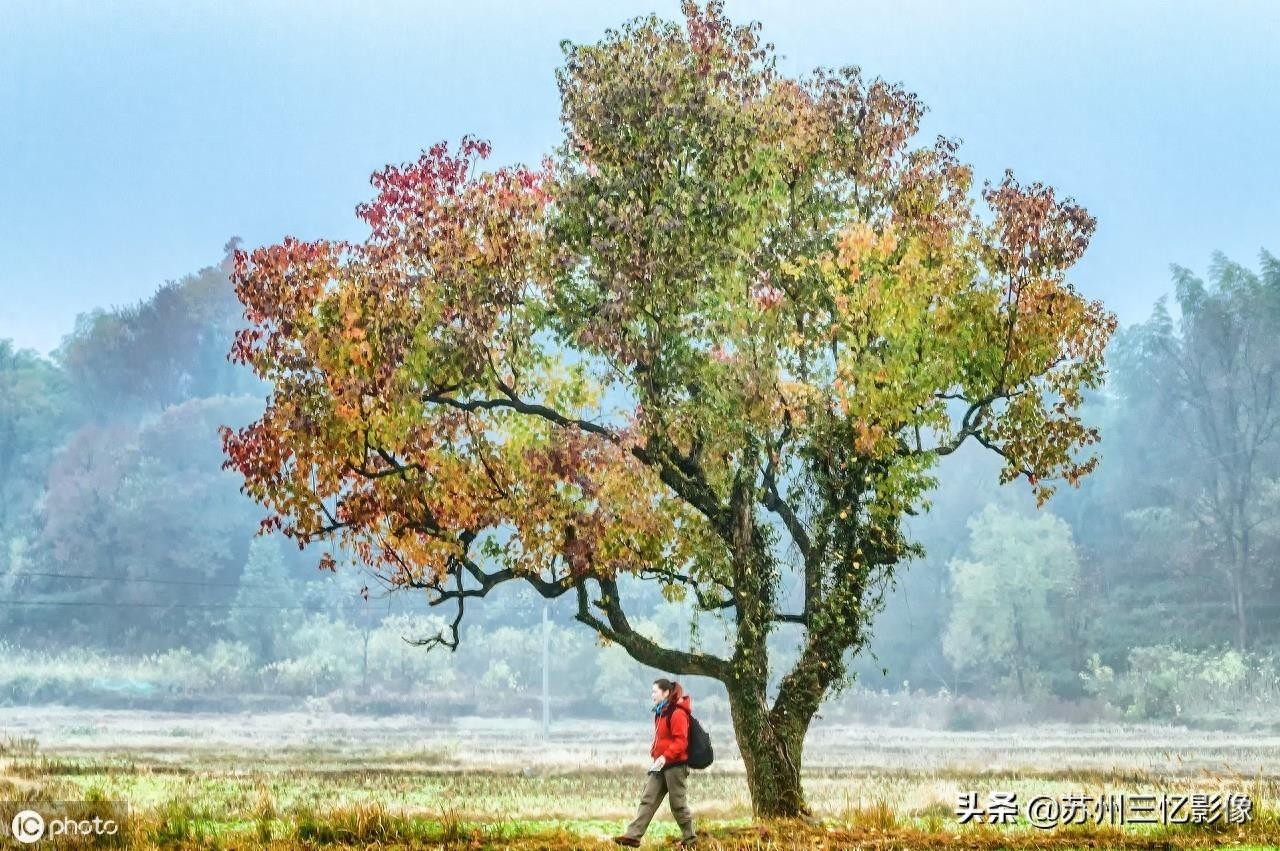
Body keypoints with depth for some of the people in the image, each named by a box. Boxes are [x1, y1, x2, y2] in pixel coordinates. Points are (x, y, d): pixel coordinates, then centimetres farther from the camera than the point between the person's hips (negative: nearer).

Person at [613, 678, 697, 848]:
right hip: (661, 766, 9)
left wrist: (665, 756, -27)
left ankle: (689, 839, 14)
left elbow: (680, 741, -20)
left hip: (675, 765, -9)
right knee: (648, 800, 2)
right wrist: (655, 753, 11)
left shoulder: (677, 713, -13)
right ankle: (633, 835, -2)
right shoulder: (661, 713, 15)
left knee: (678, 804, 0)